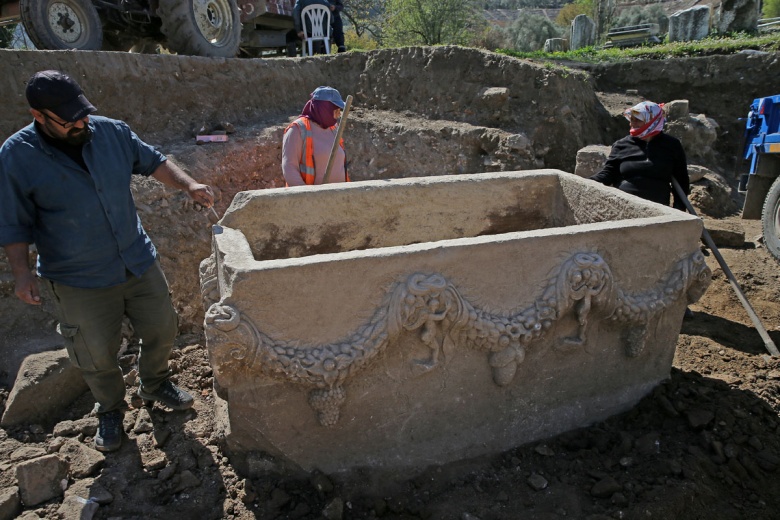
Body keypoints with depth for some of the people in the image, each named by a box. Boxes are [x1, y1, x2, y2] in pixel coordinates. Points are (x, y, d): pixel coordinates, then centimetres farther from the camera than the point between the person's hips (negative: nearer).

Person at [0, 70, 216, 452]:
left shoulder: (111, 131, -4)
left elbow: (152, 162, 9)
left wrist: (188, 185, -5)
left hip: (138, 260, 4)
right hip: (78, 280, -3)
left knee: (162, 327, 15)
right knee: (97, 354, 9)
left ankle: (154, 384, 43)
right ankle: (110, 411, 37)